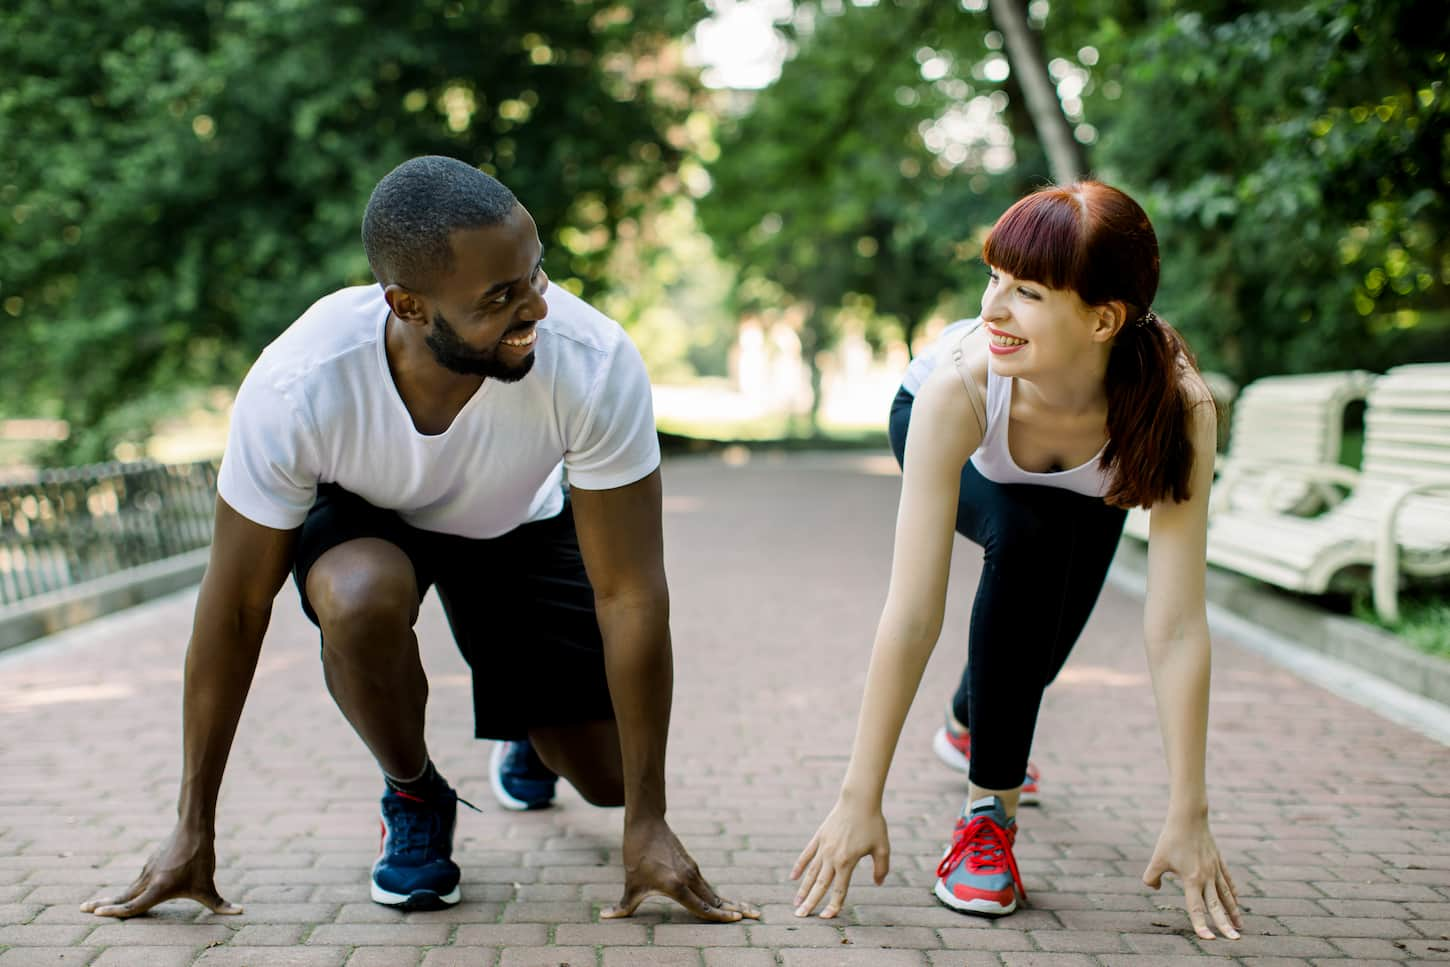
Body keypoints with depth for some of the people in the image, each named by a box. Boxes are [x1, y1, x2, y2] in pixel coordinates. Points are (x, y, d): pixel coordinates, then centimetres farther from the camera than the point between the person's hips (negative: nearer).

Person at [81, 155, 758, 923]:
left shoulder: (595, 363, -37)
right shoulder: (294, 389, -37)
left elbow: (630, 596, -30)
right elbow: (235, 609, -24)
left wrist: (647, 824, -27)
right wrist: (193, 828, -18)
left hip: (520, 523, 1)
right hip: (364, 515, -1)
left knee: (608, 773, -5)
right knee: (361, 598, -36)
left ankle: (528, 736, 34)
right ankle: (413, 798, -4)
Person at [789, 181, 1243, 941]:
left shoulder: (1176, 405, -41)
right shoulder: (961, 382, -43)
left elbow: (1176, 626, -38)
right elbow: (912, 615, -42)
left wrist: (1189, 816, -38)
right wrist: (859, 799, -40)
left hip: (1085, 480, 2)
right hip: (947, 431, -2)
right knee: (1024, 539, -31)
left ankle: (971, 724, 37)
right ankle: (988, 806, -15)